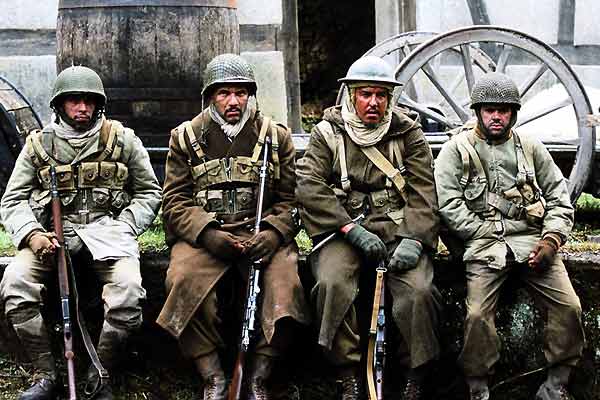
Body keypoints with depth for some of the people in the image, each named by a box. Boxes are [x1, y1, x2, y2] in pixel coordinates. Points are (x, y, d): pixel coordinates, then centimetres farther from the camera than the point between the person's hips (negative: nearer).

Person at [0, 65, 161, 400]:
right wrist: (32, 234, -10)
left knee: (128, 291, -32)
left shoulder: (122, 139, 11)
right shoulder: (38, 144, 13)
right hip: (53, 234, 1)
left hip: (107, 230, -1)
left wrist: (123, 229, -3)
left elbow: (150, 193, 14)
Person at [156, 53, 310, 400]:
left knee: (284, 281, -31)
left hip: (262, 237, 0)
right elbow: (175, 202, 7)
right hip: (203, 237, 0)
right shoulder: (186, 138, 14)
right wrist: (207, 233, -12)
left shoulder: (277, 137, 15)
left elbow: (290, 200, 10)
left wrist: (272, 234, -11)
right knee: (185, 280, -32)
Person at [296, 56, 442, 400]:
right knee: (332, 283, -31)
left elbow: (423, 192, 1)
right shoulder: (328, 133, 7)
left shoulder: (409, 133, 8)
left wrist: (412, 240, -16)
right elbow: (309, 187, -6)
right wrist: (353, 230, -17)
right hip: (344, 230, 0)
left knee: (419, 290, -27)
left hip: (397, 229, 0)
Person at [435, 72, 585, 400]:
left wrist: (551, 239, -1)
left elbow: (559, 198, 16)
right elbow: (449, 204, -3)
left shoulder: (531, 148, 18)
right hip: (483, 243, -3)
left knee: (569, 306, -16)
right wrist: (492, 236, -8)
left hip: (532, 238, 3)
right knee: (477, 314, -24)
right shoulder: (457, 149, 8)